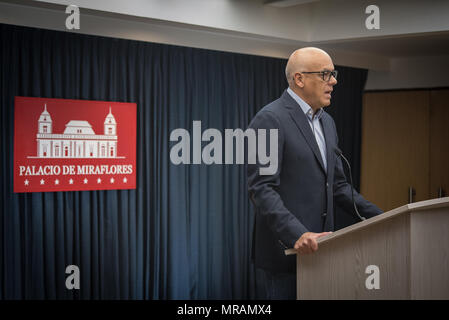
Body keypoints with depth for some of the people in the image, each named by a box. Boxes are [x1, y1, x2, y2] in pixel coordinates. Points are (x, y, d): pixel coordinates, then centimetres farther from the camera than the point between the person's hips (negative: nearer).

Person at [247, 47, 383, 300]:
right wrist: (296, 234, -30)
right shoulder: (270, 119, -12)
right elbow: (261, 188, -19)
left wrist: (379, 218, 10)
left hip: (317, 248, 8)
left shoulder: (326, 122, 16)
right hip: (284, 251, -8)